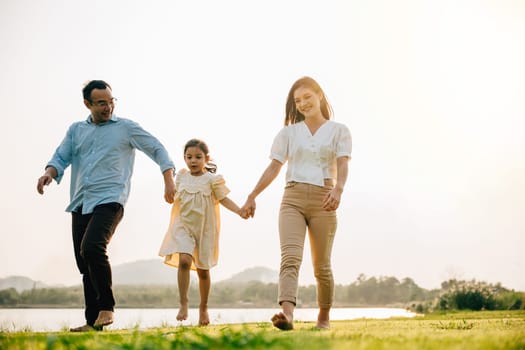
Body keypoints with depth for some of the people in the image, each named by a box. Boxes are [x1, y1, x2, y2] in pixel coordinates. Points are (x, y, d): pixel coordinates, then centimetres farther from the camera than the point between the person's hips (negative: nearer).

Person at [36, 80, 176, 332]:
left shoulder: (126, 128, 6)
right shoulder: (76, 130, 17)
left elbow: (158, 150, 6)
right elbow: (61, 158, 10)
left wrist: (168, 181, -6)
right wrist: (49, 173, -13)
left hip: (109, 201, -5)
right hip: (80, 204, 6)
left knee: (91, 248, -27)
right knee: (85, 265, 6)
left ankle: (106, 306, -12)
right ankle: (92, 321, 13)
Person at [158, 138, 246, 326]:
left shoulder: (211, 179, -3)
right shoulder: (181, 177, 7)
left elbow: (223, 199, -8)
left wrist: (240, 211, -21)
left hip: (204, 228, -1)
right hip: (183, 227, 1)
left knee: (203, 269, 7)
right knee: (184, 260, -23)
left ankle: (203, 308, 24)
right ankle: (183, 303, -17)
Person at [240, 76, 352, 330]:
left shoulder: (338, 130, 9)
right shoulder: (289, 132, 14)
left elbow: (342, 165, -5)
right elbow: (274, 168, 13)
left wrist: (338, 189, -25)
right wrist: (252, 197, 6)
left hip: (323, 200, -1)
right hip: (292, 198, 1)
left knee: (321, 265, 5)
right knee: (290, 257, -19)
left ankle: (324, 315, 24)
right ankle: (287, 314, -35)